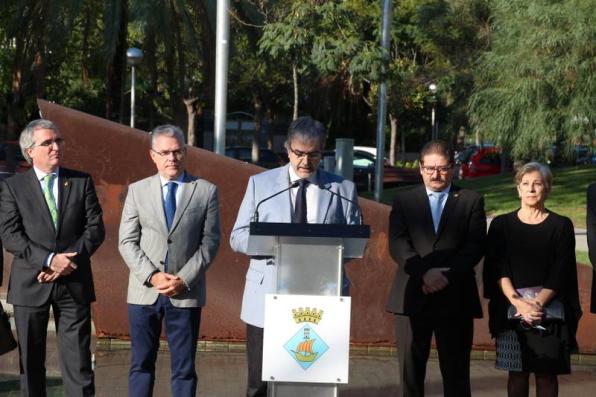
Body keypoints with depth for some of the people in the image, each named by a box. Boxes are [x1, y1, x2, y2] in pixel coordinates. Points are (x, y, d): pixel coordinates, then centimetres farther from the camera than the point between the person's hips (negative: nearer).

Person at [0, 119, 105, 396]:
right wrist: (49, 260, -17)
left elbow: (95, 228, 1)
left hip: (74, 283, 1)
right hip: (30, 285, 0)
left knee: (78, 360, -1)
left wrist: (70, 261, -12)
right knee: (30, 362, 8)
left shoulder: (82, 182, 7)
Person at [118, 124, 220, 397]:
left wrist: (184, 279, -11)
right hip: (144, 291, 1)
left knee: (184, 368, 4)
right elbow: (127, 242, 2)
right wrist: (152, 276, -11)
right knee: (141, 364, 7)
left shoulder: (206, 191, 3)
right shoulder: (137, 190, 6)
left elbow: (210, 242, 0)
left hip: (186, 293, -1)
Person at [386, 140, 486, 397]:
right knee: (410, 370, 3)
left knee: (456, 372, 1)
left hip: (455, 298, -1)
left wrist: (446, 275, -13)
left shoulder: (471, 201, 9)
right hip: (412, 297, 1)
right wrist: (425, 272, -16)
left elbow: (475, 247, -1)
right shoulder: (404, 200, 11)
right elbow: (397, 245, -1)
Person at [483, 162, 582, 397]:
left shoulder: (561, 226, 5)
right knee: (517, 372, 1)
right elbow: (496, 269, 0)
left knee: (546, 373, 0)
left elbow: (561, 272, -2)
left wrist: (538, 303, -15)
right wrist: (517, 302, -15)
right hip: (511, 310, 1)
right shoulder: (501, 225, 7)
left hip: (549, 309, -1)